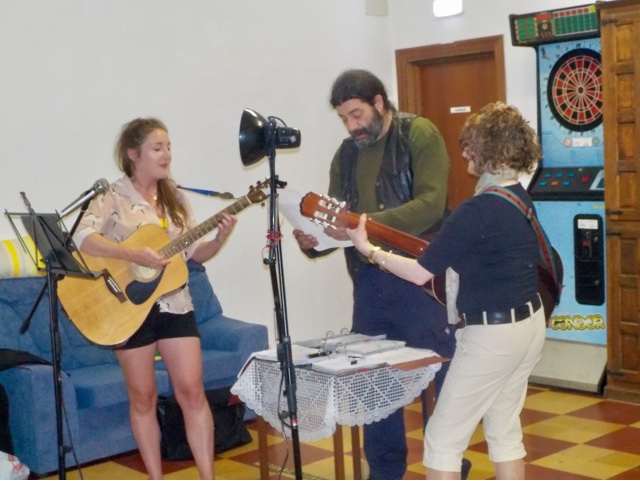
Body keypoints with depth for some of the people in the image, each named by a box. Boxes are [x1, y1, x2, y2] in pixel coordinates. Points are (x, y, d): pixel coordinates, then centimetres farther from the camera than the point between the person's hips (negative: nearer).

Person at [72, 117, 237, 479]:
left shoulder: (175, 199, 8)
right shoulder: (113, 197, -8)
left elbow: (194, 253, 10)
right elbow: (82, 238, -24)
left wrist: (221, 238, -9)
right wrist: (133, 254, -32)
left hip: (175, 307, 4)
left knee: (192, 392, -1)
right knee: (143, 397, 7)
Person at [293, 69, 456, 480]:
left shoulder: (420, 134, -5)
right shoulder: (346, 154, 13)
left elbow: (431, 204, -18)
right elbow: (337, 219, 12)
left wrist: (368, 224, -28)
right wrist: (313, 239, -10)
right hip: (370, 280, 6)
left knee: (440, 381, 4)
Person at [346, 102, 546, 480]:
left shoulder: (477, 210, -22)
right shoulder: (520, 198, 6)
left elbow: (421, 272, -20)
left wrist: (366, 247, -11)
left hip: (493, 333, -9)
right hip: (530, 323, 9)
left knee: (443, 438, 1)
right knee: (504, 431, 19)